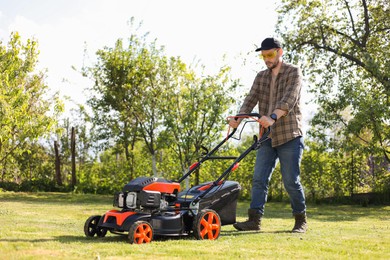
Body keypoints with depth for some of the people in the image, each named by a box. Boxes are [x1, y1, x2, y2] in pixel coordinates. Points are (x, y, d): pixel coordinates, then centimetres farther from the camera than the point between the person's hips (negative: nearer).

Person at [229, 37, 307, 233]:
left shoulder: (293, 72, -3)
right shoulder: (261, 77, 15)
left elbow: (289, 99, -19)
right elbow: (251, 99, 3)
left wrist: (273, 117, -36)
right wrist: (238, 118, -15)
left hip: (289, 136, -5)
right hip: (267, 137, 5)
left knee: (291, 181, -2)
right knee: (259, 179, -4)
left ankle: (301, 220, 12)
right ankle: (254, 219, -4)